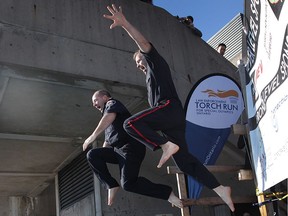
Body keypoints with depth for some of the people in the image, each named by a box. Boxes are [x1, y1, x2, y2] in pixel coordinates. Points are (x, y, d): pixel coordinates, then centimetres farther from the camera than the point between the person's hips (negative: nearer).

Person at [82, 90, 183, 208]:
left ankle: (167, 193, -9)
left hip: (132, 148, -9)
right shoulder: (106, 112, 32)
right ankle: (111, 185, -1)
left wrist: (93, 135, -23)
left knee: (128, 184, -20)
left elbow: (110, 116, -20)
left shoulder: (112, 103, 5)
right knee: (92, 155, 0)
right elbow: (108, 141, 34)